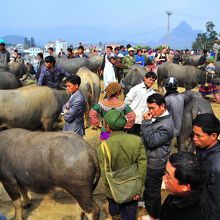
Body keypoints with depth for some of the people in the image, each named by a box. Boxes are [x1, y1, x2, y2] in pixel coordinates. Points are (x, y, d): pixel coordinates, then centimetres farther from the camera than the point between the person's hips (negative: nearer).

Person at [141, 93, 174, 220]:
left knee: (153, 190, 11)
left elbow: (151, 142, -31)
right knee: (147, 186, 29)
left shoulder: (166, 125, -28)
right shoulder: (157, 118, 2)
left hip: (154, 165, -9)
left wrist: (146, 122, -30)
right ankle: (147, 202, 53)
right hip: (149, 160, 9)